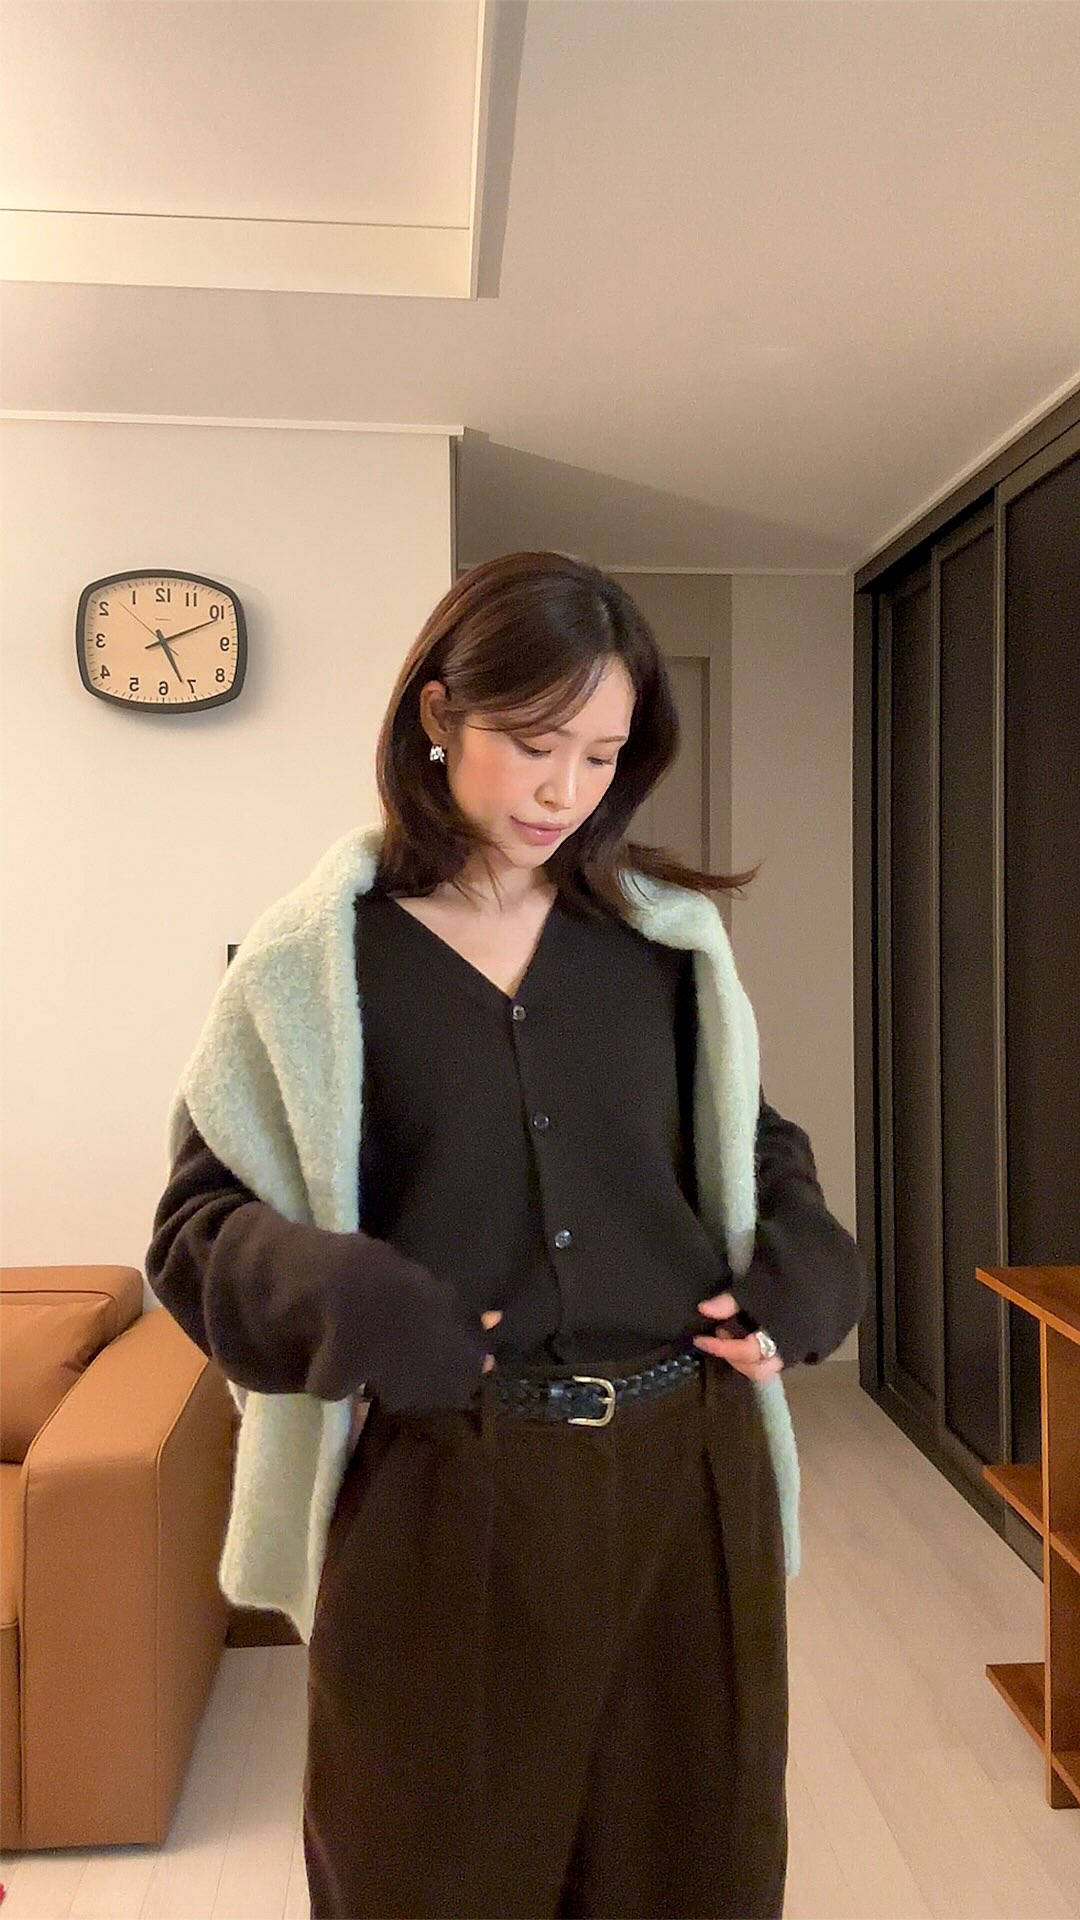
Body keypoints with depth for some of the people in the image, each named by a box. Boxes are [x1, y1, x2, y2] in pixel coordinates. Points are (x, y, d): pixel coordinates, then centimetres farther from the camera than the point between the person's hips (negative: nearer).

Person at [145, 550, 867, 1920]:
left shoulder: (666, 934, 4)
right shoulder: (310, 963, -5)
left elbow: (753, 1145, 16)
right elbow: (199, 1220, -2)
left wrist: (803, 1270, -2)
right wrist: (347, 1301, -19)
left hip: (688, 1470, 3)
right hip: (437, 1496, -2)